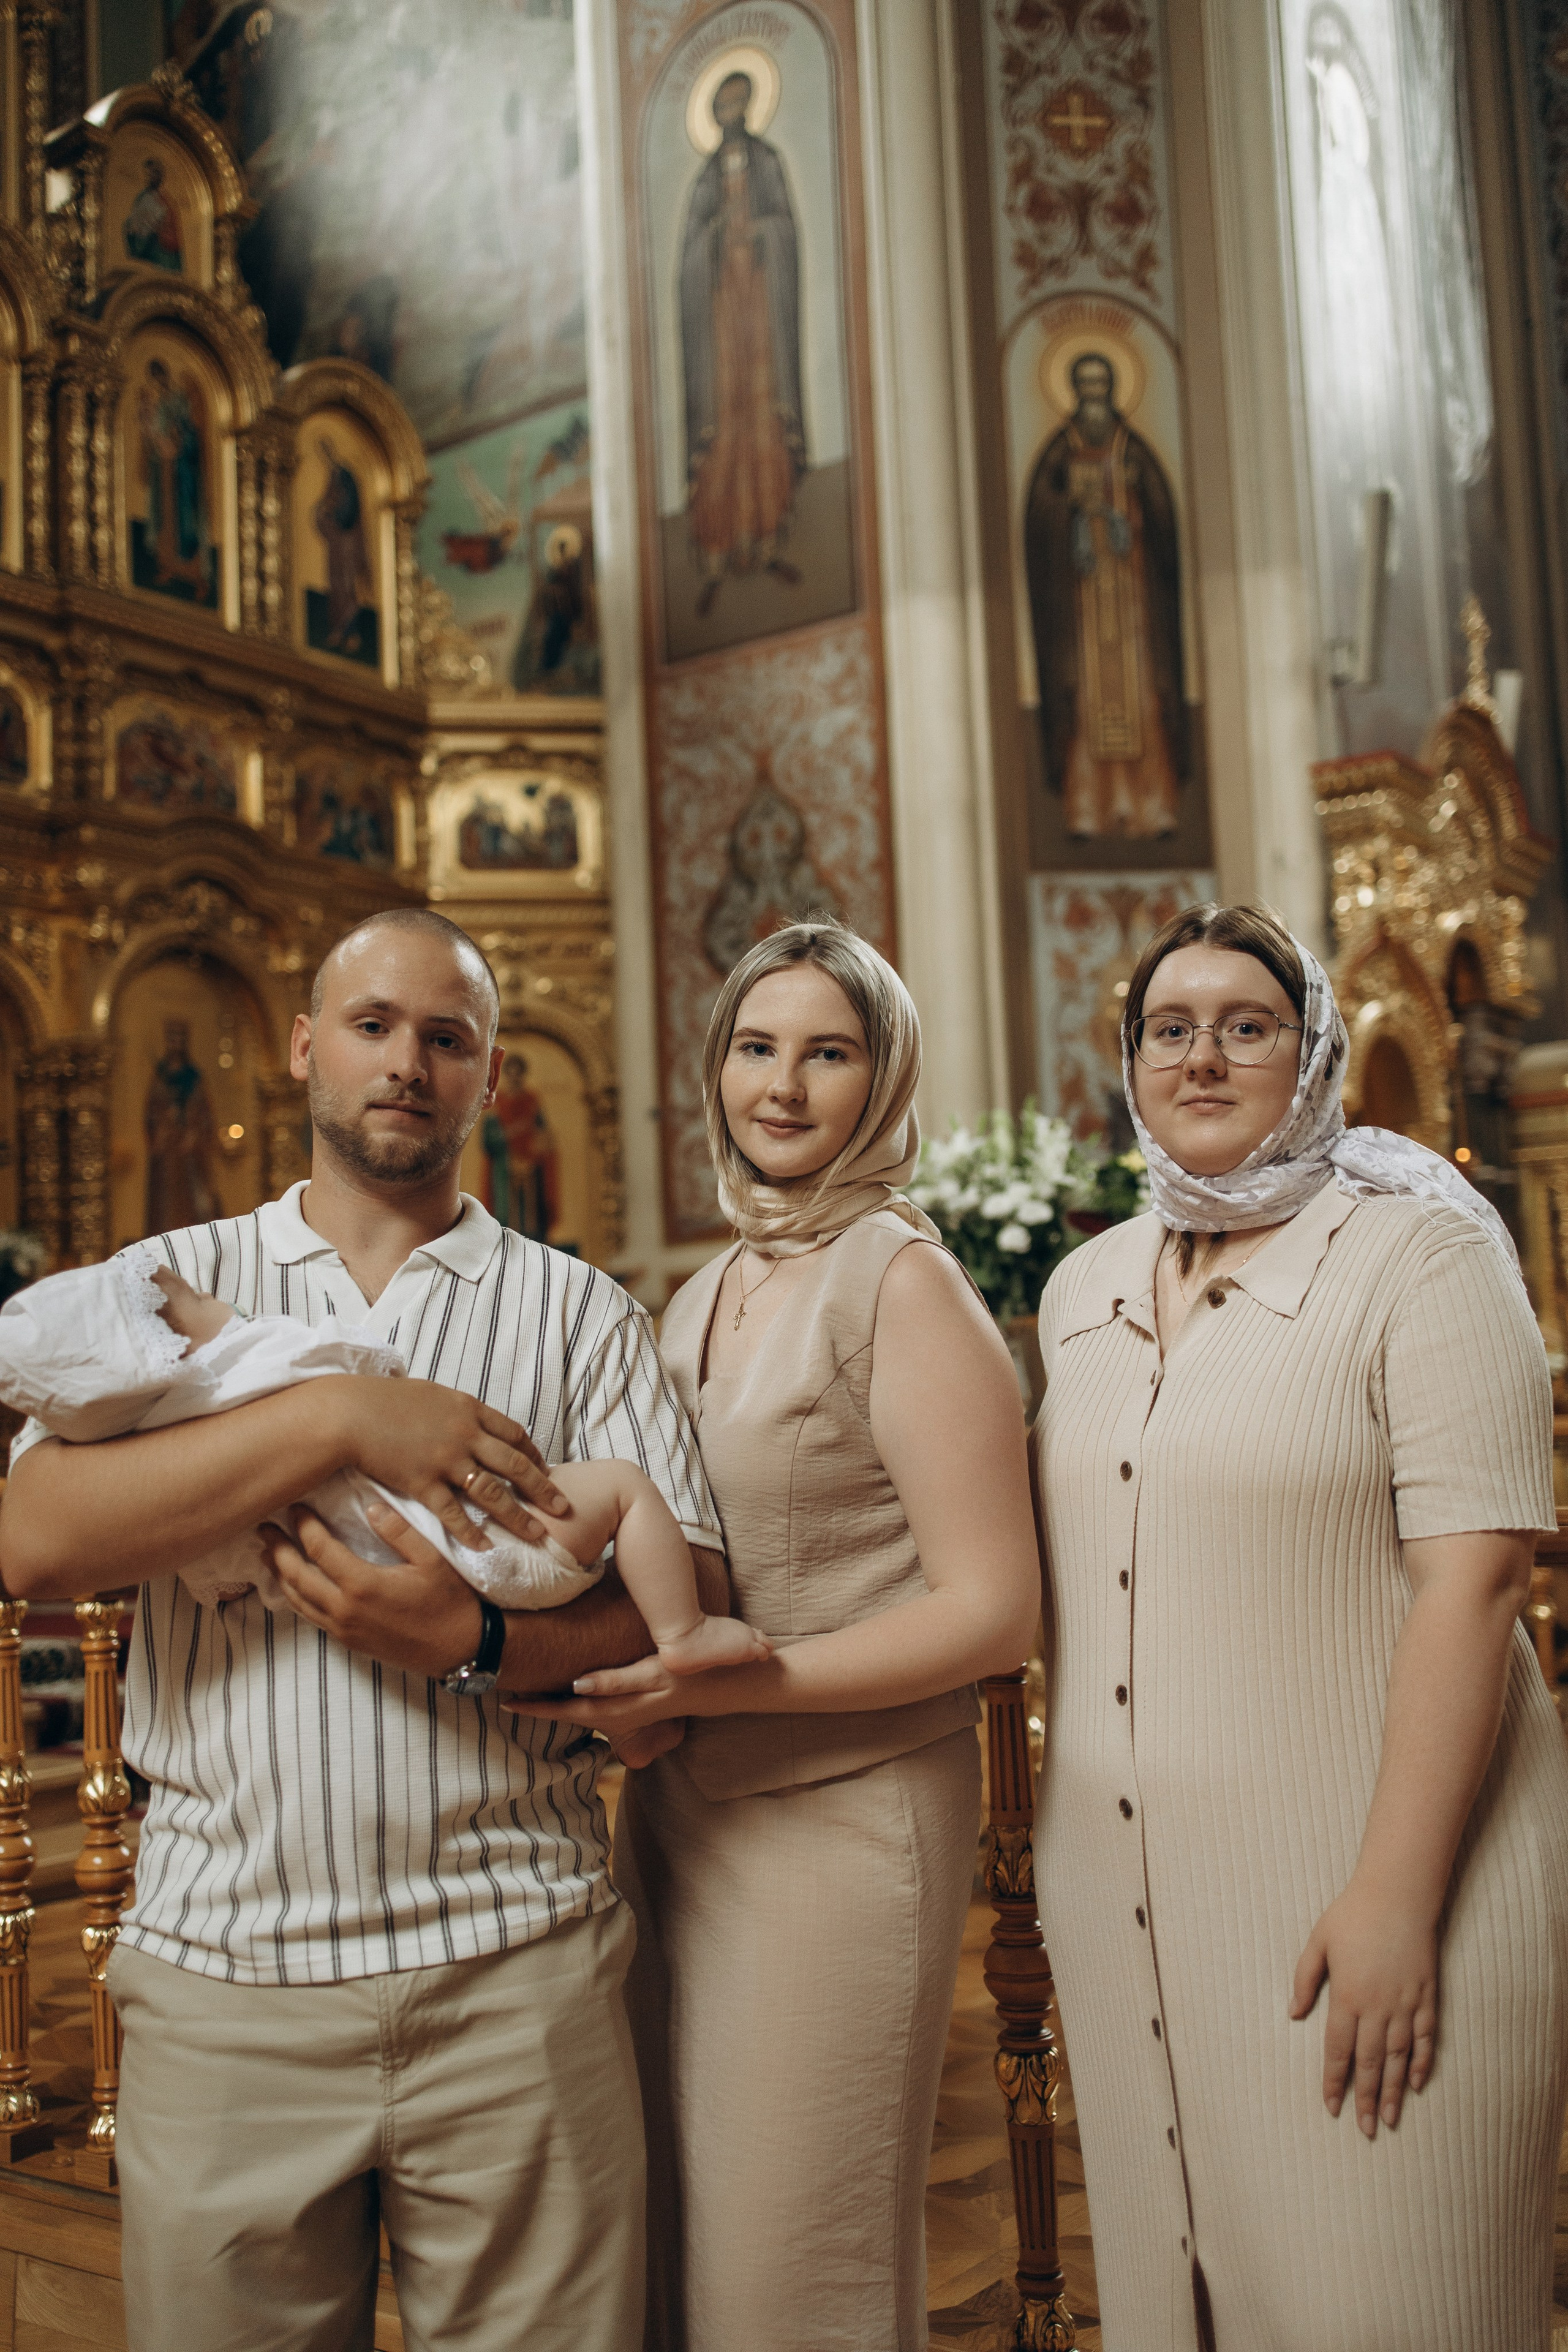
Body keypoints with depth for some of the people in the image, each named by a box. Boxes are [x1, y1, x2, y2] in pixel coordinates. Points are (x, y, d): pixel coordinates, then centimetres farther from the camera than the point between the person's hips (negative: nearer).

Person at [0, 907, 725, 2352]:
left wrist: (474, 1640, -18)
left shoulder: (579, 1311, 6)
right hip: (222, 1975, 1)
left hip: (516, 1974, 0)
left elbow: (681, 1604, -1)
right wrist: (335, 1422, -16)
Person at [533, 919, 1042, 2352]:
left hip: (840, 1817, -7)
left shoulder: (901, 1281, -11)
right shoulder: (699, 1302, 11)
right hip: (673, 1817, 7)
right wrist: (621, 1680, 1)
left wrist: (714, 1683, -20)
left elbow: (991, 1613, -15)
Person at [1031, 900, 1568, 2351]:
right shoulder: (1083, 1289, 11)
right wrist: (1041, 1838, 13)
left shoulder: (1416, 1250, -7)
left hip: (1354, 1890, -5)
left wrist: (1398, 1898, -20)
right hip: (1126, 1893, 6)